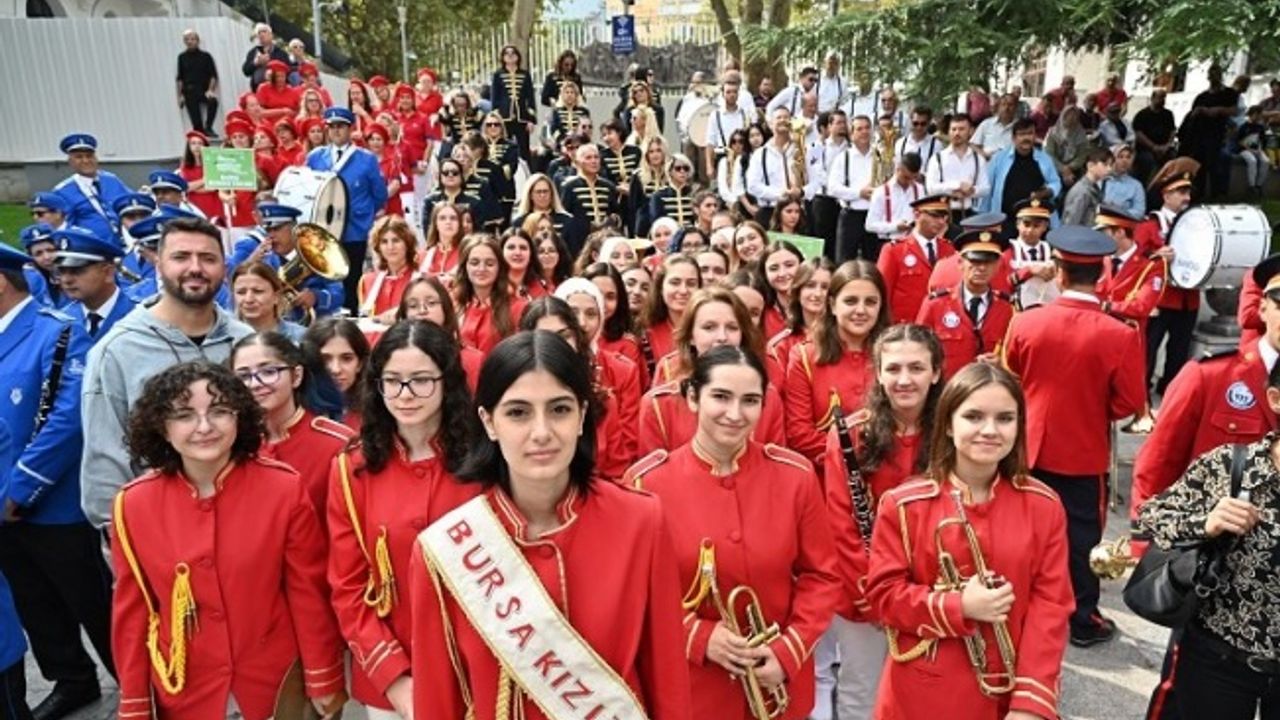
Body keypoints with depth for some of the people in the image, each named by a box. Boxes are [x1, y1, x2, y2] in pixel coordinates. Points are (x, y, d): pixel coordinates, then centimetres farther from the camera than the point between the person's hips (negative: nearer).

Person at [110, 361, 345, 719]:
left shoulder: (284, 489, -14)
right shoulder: (133, 505, -9)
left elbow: (308, 591, -8)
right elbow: (132, 610, -1)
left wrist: (324, 680, -3)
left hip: (278, 688, -1)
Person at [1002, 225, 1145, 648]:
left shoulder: (1024, 323, -11)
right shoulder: (1120, 336, -18)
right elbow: (1129, 404, -10)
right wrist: (1093, 409, 8)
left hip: (1030, 447, 3)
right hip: (1085, 454, -2)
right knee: (1080, 536, 11)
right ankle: (1083, 621, 24)